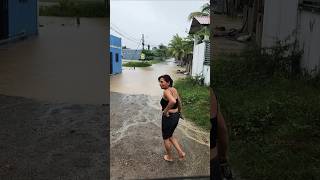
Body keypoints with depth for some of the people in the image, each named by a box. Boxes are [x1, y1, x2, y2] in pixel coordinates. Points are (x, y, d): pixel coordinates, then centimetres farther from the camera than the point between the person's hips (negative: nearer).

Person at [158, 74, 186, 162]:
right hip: (176, 116, 8)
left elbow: (173, 101, -42)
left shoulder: (166, 91, -23)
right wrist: (178, 112, 28)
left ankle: (169, 157, 33)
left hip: (168, 117, -8)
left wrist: (166, 111, -27)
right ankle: (181, 153, 21)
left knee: (166, 138, 16)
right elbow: (179, 102, 13)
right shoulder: (174, 90, 2)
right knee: (170, 136, 27)